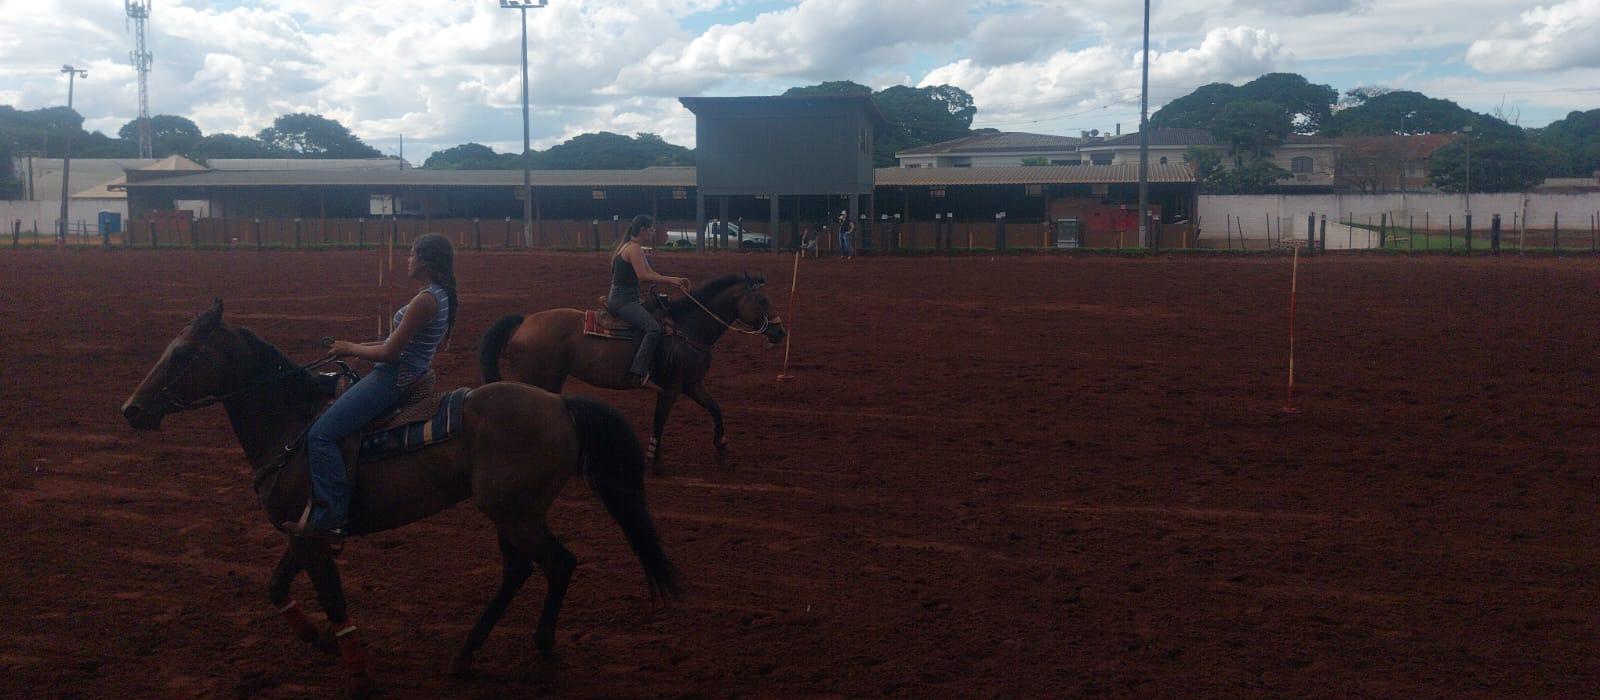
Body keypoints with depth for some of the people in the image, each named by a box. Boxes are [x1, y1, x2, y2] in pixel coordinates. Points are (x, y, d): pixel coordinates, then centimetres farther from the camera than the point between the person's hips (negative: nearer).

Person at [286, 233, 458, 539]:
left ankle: (330, 517, -11)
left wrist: (351, 349, -4)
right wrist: (355, 346, 15)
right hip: (409, 375, 11)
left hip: (392, 379, -11)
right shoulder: (442, 297, 9)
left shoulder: (425, 301, -21)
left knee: (321, 435, -13)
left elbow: (389, 352, -20)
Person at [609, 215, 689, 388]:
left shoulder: (631, 247, 19)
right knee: (653, 328, -26)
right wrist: (670, 280, -17)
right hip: (623, 300, -11)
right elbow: (643, 276, -24)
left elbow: (651, 273, 18)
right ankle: (638, 373, -31)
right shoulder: (634, 248, -12)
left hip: (620, 299, 11)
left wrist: (676, 281, 10)